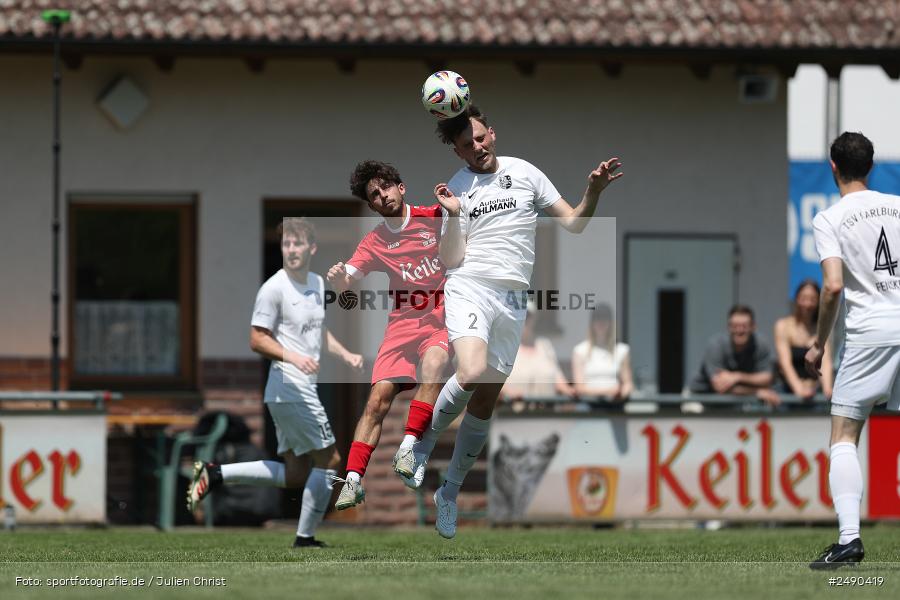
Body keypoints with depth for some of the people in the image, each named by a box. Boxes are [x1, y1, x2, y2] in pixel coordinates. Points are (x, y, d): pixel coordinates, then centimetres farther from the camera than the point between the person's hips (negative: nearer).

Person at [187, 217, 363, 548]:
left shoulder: (317, 283, 15)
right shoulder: (274, 288, -11)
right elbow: (257, 340, -13)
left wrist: (345, 354, 11)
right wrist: (293, 357, -26)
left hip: (303, 391, 9)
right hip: (289, 390, -9)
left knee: (294, 476, 12)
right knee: (329, 460, -4)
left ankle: (214, 474, 14)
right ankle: (305, 538, 5)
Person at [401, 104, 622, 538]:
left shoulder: (525, 173, 9)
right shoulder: (456, 189, 5)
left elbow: (573, 223, 9)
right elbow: (450, 261, 0)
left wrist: (593, 192, -8)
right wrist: (453, 217, -15)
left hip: (512, 301, 3)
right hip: (469, 289, -3)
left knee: (485, 403, 5)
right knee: (472, 374, -30)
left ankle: (449, 493, 19)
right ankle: (424, 441, -5)